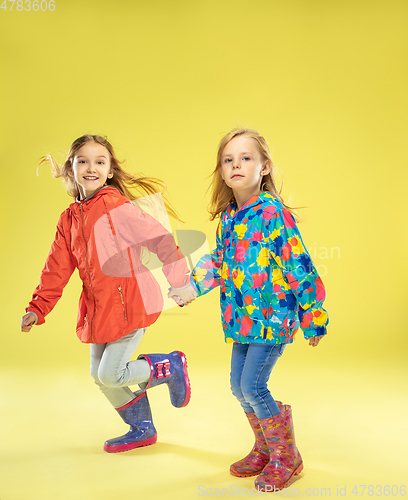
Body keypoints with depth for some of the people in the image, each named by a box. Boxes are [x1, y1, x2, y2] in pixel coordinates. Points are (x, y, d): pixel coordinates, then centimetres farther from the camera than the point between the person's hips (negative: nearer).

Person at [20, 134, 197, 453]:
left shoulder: (116, 206, -15)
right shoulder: (70, 218, 8)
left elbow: (160, 239, -18)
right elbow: (57, 268, 12)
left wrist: (181, 282, -18)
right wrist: (37, 308, 8)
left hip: (129, 303, -8)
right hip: (99, 308, 8)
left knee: (110, 375, -7)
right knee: (99, 374, 14)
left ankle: (172, 366, 17)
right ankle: (142, 430, 34)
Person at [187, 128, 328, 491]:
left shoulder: (273, 213, -16)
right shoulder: (227, 218, 6)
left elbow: (300, 267, -15)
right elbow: (219, 261, 19)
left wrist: (313, 318, -12)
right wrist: (192, 284, 7)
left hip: (274, 314, -8)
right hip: (244, 317, 8)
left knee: (253, 387, -7)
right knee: (238, 385, 13)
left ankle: (287, 458, 16)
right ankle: (265, 449, 35)